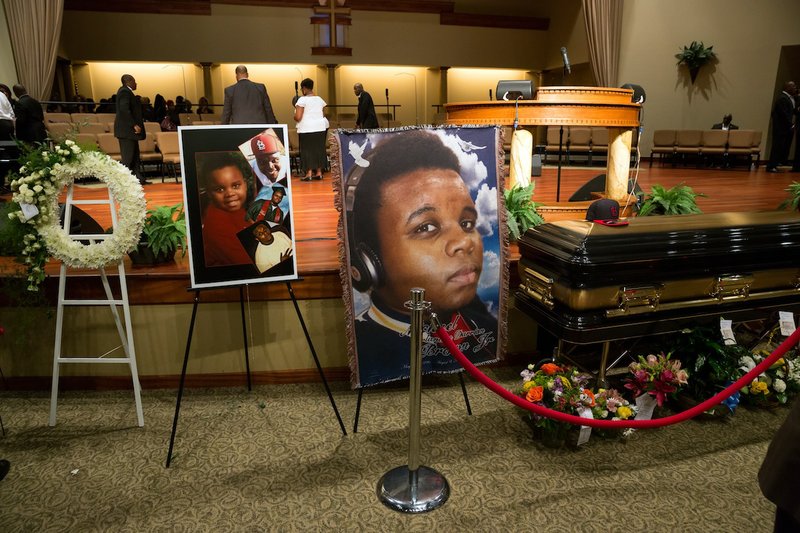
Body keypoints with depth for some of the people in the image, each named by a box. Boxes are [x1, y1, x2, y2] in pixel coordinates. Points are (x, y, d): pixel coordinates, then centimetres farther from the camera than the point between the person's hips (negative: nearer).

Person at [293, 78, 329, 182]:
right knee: (319, 149, 10)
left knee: (307, 150, -1)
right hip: (320, 127, 5)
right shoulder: (319, 99, 9)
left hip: (307, 129, -5)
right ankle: (319, 172, 14)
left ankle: (309, 173, -4)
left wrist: (295, 118, 6)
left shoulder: (302, 100, -10)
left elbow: (297, 117, -15)